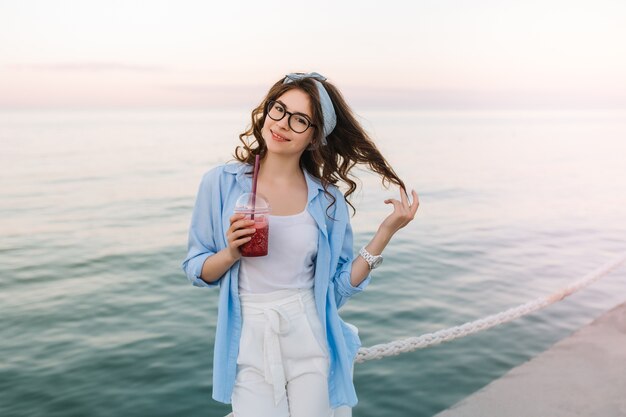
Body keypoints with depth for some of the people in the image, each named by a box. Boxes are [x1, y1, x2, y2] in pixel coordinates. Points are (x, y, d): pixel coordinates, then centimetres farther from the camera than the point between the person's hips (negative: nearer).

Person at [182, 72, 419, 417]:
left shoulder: (328, 200, -2)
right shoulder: (220, 183, -5)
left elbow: (341, 284, 0)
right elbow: (196, 270, 2)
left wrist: (386, 232, -7)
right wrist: (231, 254, -18)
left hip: (310, 341, 1)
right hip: (249, 346, -1)